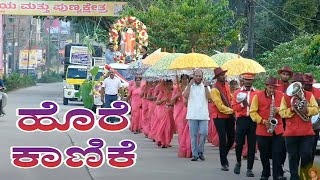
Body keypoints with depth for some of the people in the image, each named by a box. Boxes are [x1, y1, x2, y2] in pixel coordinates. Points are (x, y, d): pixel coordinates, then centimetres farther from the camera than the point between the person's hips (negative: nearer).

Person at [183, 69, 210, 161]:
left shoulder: (205, 86, 9)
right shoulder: (190, 86, 9)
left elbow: (209, 97, -6)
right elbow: (185, 96, -9)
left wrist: (205, 86, -8)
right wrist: (189, 84, -8)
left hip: (203, 115, 0)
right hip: (192, 115, 0)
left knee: (204, 133, -8)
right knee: (193, 135, 1)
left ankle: (200, 151, 10)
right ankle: (195, 154, 7)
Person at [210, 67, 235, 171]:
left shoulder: (226, 86, 9)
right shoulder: (215, 89, -14)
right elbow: (220, 106, -17)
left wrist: (233, 110, 5)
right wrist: (232, 111, -12)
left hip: (229, 116, 7)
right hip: (220, 117, -7)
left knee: (231, 138, 9)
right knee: (223, 139, -4)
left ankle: (224, 155, 32)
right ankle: (224, 163, 5)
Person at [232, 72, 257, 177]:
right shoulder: (237, 93, 8)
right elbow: (234, 107, 3)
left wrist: (249, 104, -12)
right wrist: (242, 104, -13)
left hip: (253, 121, 0)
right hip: (241, 120, 0)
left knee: (252, 146, 0)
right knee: (239, 144, -1)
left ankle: (249, 169, 6)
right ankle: (238, 162, 25)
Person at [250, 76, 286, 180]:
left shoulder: (281, 95, 5)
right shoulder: (258, 96, 0)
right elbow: (252, 112, -2)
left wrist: (278, 110, -13)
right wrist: (263, 121, -14)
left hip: (277, 130, 0)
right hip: (262, 130, 0)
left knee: (277, 154, -6)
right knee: (264, 154, 7)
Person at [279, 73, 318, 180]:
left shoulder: (309, 95, 10)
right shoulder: (286, 97, 8)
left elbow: (315, 109, -1)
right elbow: (282, 112, 0)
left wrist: (306, 109, -20)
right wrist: (292, 109, -17)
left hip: (307, 132, 0)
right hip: (291, 133, 0)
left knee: (306, 156, -5)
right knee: (293, 157, 3)